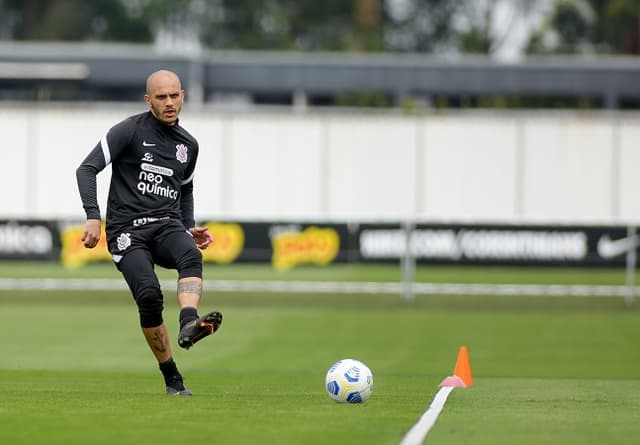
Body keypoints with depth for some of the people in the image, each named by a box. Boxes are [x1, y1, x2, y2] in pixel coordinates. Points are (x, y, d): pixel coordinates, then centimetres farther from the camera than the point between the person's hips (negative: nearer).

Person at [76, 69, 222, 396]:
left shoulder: (188, 145, 16)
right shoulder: (129, 131, -1)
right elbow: (87, 169, -6)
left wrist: (189, 228, 17)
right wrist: (93, 217, -18)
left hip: (167, 225, 4)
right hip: (127, 230, -4)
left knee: (191, 255, -33)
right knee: (149, 295, -27)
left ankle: (189, 325, -57)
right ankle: (171, 378, -13)